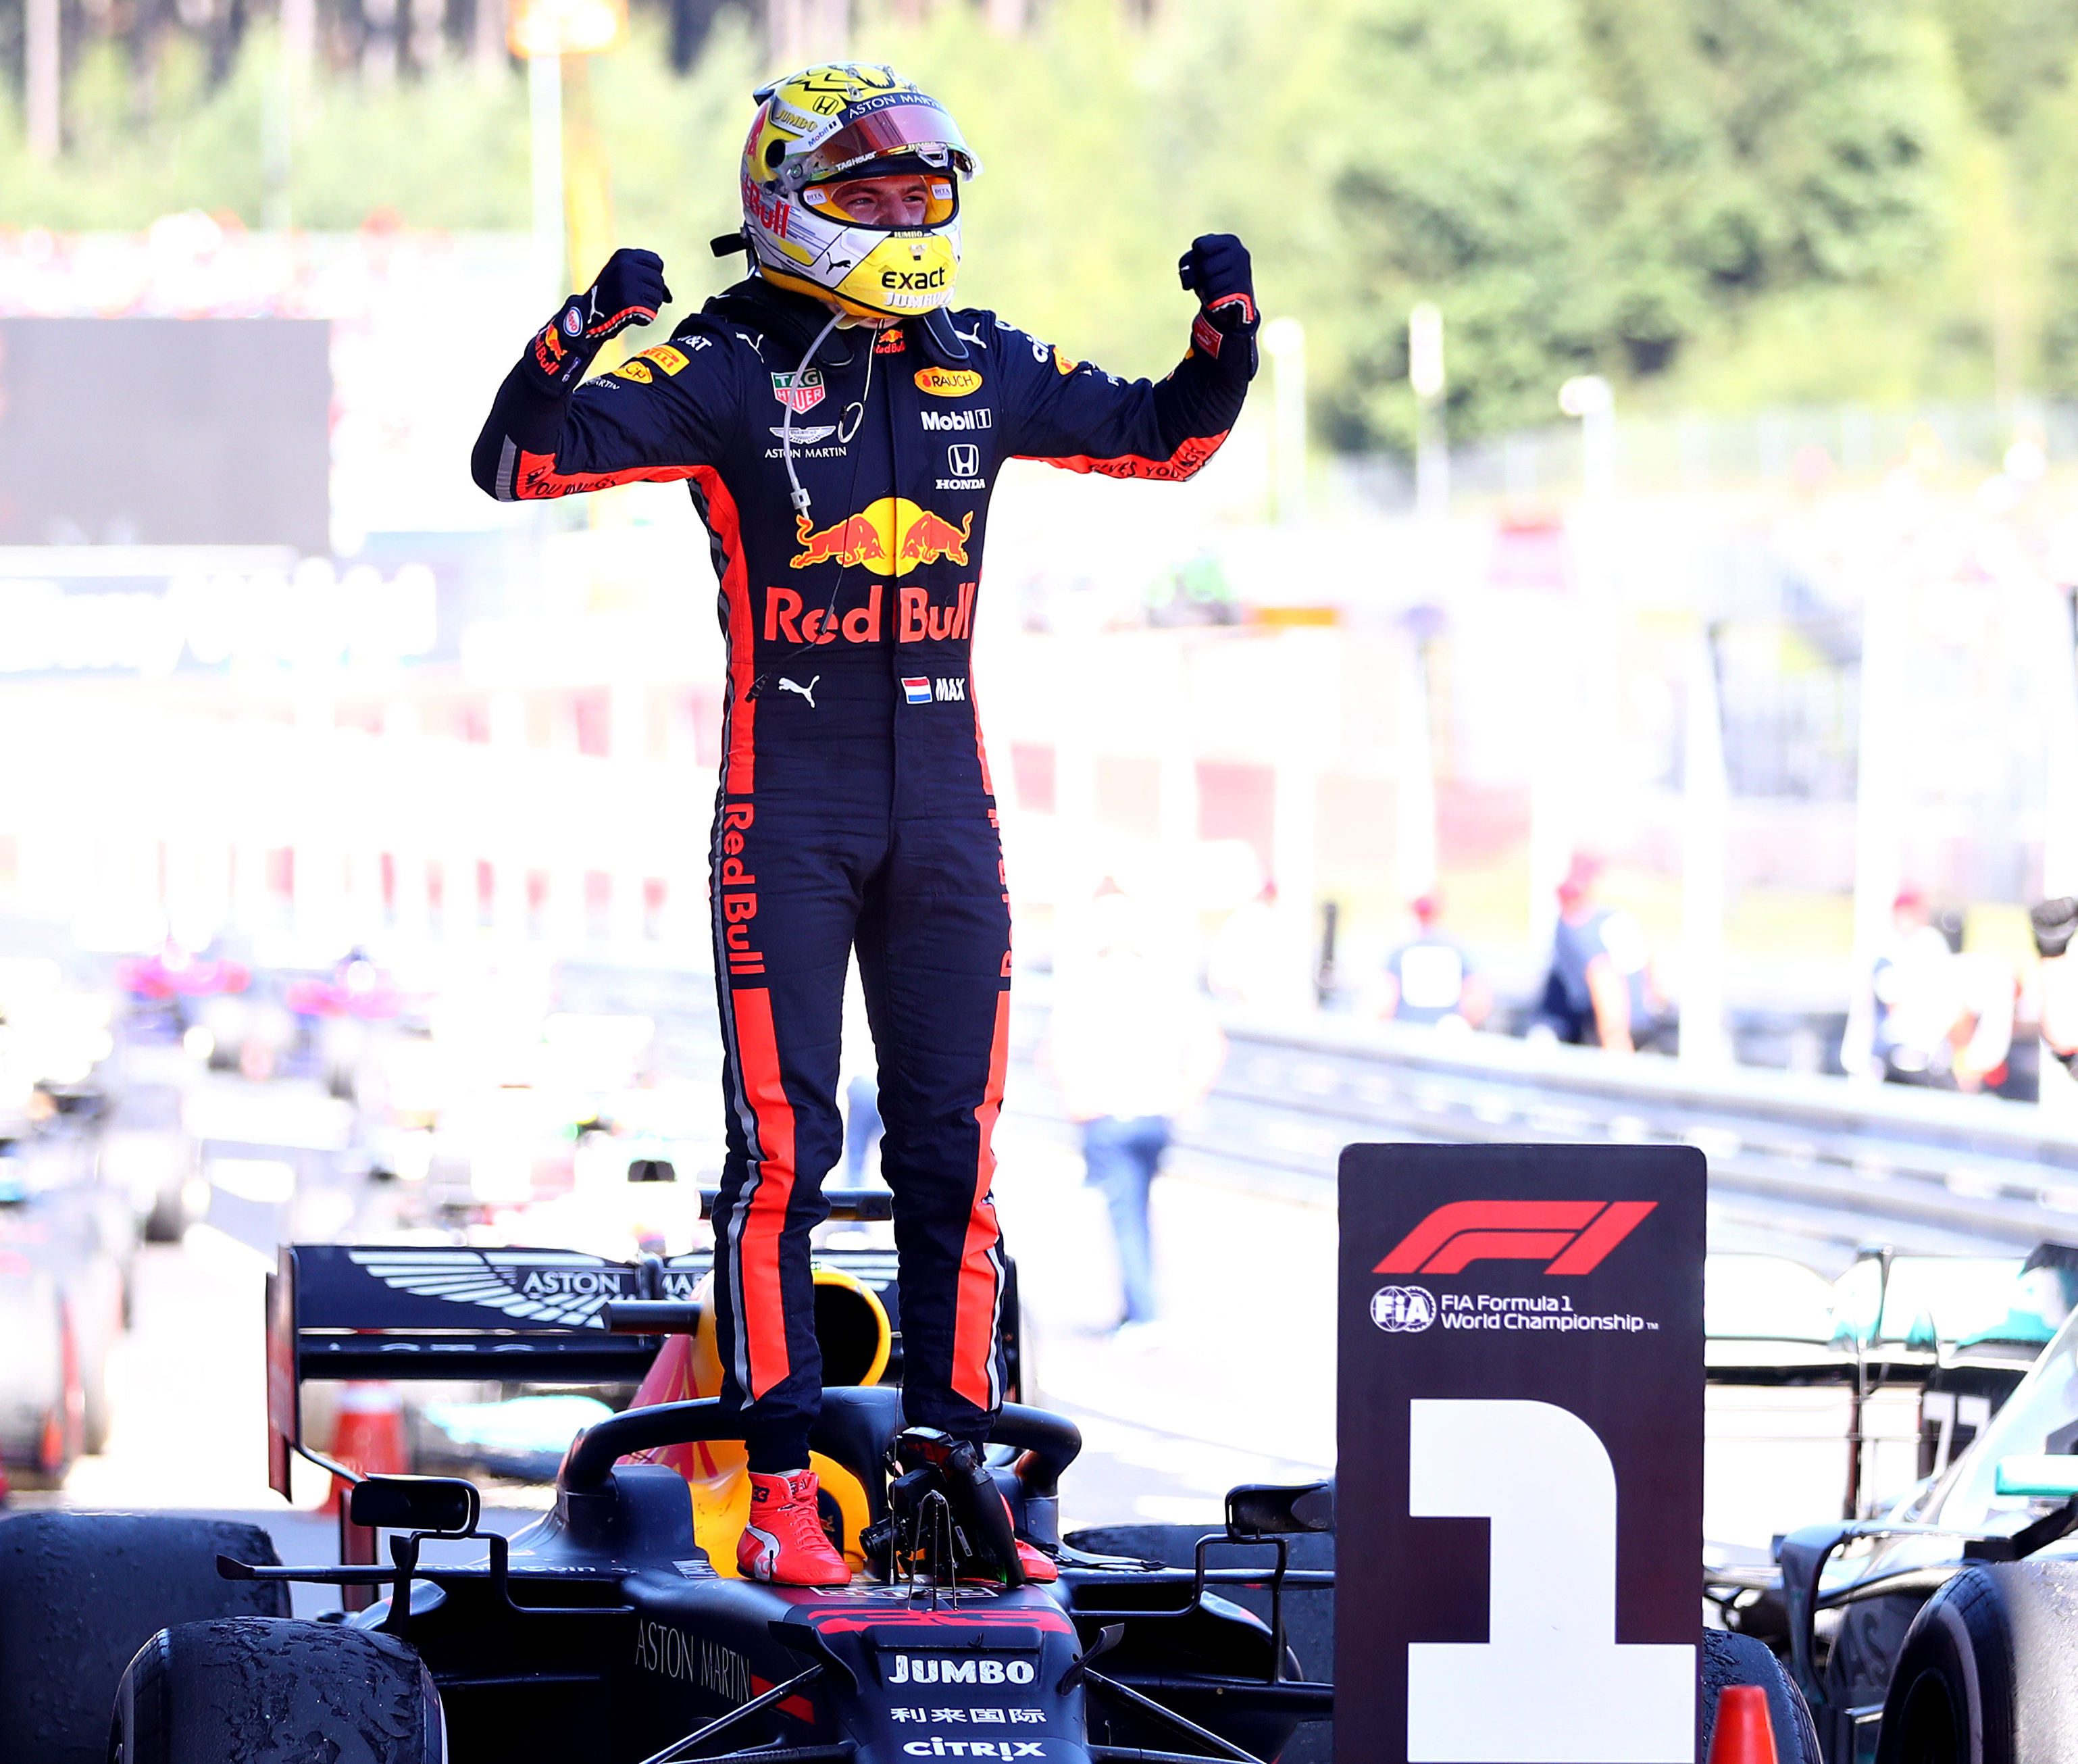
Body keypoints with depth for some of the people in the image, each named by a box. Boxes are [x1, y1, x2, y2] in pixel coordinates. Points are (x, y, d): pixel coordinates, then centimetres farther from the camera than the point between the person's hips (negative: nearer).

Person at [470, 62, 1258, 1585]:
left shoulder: (984, 369, 10)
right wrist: (581, 333, -28)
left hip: (946, 803, 5)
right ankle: (781, 1484, -5)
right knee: (785, 1145, -7)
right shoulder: (728, 369, -5)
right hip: (787, 802, -5)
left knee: (952, 1147, 6)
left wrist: (1229, 331, 5)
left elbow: (1169, 437, 23)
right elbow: (519, 463, -12)